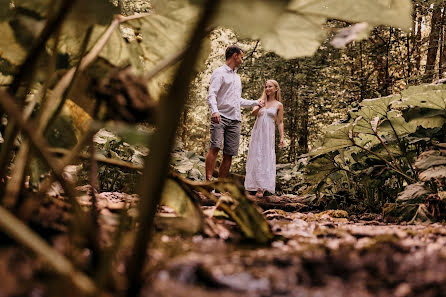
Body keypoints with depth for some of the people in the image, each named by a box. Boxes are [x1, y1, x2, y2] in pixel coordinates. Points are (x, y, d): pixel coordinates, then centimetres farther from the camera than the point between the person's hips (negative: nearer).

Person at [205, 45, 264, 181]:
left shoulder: (237, 77, 27)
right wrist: (214, 111, -29)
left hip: (235, 119, 7)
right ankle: (208, 181, -26)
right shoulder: (219, 72, 2)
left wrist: (255, 102, 33)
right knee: (215, 147, -21)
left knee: (229, 154, 0)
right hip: (220, 117, -7)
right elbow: (211, 95, -11)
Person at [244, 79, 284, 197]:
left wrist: (282, 137, -2)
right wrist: (259, 107, -24)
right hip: (257, 132, 2)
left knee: (266, 158, -8)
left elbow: (280, 122, 6)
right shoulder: (261, 100, 11)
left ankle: (262, 188, -11)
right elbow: (253, 113, -3)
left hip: (269, 133, -2)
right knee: (255, 157, -1)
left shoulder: (278, 105, 6)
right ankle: (256, 185, 5)